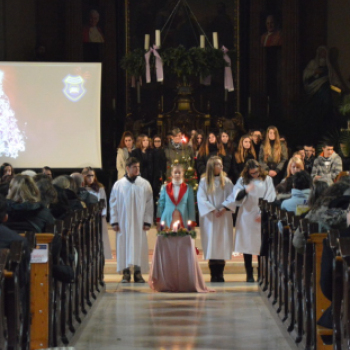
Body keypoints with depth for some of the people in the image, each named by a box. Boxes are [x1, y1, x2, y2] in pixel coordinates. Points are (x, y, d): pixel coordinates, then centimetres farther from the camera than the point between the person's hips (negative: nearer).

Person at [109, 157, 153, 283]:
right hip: (123, 222, 0)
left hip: (139, 222, 0)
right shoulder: (118, 185, 4)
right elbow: (113, 204, 6)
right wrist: (114, 221, -1)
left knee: (139, 245, -3)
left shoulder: (144, 184, 4)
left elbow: (149, 203, 4)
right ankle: (126, 273, 3)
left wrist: (147, 221, -3)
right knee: (124, 245, -1)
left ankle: (138, 273, 1)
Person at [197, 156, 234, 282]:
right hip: (209, 217, -1)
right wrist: (212, 210, -12)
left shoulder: (226, 181, 9)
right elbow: (201, 198, -2)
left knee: (222, 242, -4)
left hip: (224, 216, 1)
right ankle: (213, 274, -4)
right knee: (211, 243, -6)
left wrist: (223, 209, -10)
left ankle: (220, 274, -2)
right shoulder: (204, 181, 4)